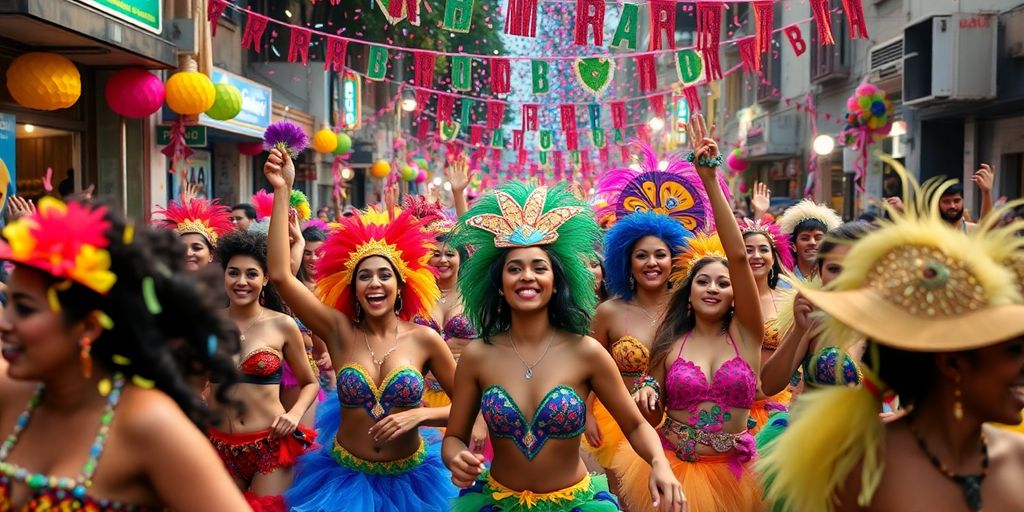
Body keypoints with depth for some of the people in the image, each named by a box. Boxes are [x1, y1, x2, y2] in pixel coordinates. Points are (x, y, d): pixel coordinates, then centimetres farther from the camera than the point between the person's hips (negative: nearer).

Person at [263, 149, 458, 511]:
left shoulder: (424, 339, -9)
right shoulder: (339, 331, -7)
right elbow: (280, 275, -18)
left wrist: (419, 415, -18)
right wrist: (282, 191, -19)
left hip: (410, 480, -1)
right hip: (345, 478, 1)